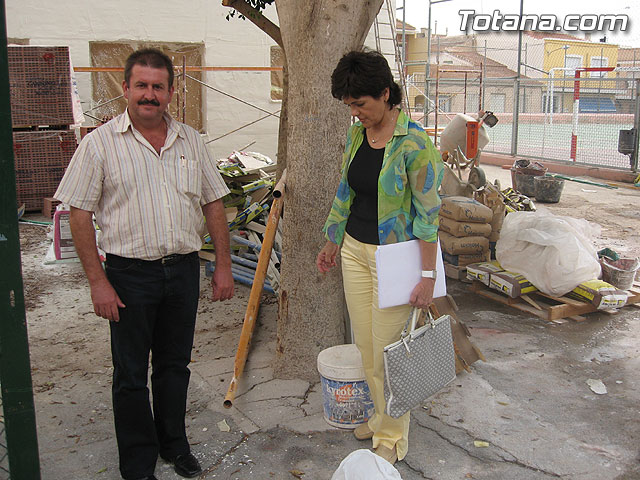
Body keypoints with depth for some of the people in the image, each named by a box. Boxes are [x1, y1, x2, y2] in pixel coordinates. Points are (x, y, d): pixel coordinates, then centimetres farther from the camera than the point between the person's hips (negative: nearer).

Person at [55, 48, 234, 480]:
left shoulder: (191, 141, 6)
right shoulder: (100, 144, -5)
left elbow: (213, 203, 10)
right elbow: (80, 215, -6)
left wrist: (224, 265, 5)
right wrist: (98, 281, -11)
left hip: (184, 269, 3)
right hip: (130, 273, -3)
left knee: (175, 364, 16)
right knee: (131, 373, 9)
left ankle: (174, 445, 35)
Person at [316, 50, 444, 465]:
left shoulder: (413, 142, -18)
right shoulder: (355, 135, 4)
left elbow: (428, 212, -17)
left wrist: (428, 275, -17)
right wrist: (333, 243, 20)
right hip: (355, 250, 7)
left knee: (387, 351, 3)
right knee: (365, 345, 15)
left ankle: (393, 436, 23)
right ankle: (381, 415, 36)